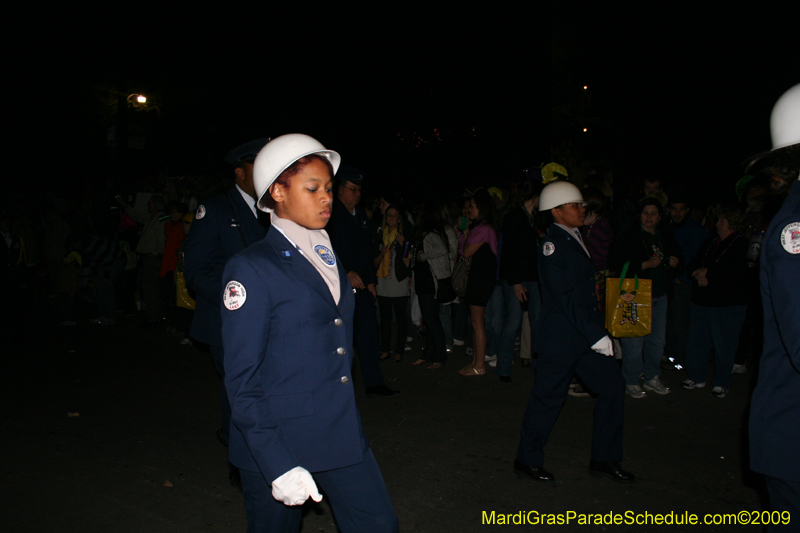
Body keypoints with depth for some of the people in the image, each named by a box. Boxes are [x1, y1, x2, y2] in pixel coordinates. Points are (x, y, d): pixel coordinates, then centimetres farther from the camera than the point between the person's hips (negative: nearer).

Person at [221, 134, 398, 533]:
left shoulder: (328, 259, 10)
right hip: (278, 441, -6)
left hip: (342, 435, 6)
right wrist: (277, 464, -18)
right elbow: (242, 379, -14)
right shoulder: (251, 268, -12)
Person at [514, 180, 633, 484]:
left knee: (612, 387, 9)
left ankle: (604, 459, 23)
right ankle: (527, 462, 20)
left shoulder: (575, 238, 14)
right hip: (560, 337, -9)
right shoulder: (553, 243, -15)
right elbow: (566, 297, -21)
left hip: (585, 333, 9)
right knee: (548, 398, 2)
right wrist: (596, 335, -21)